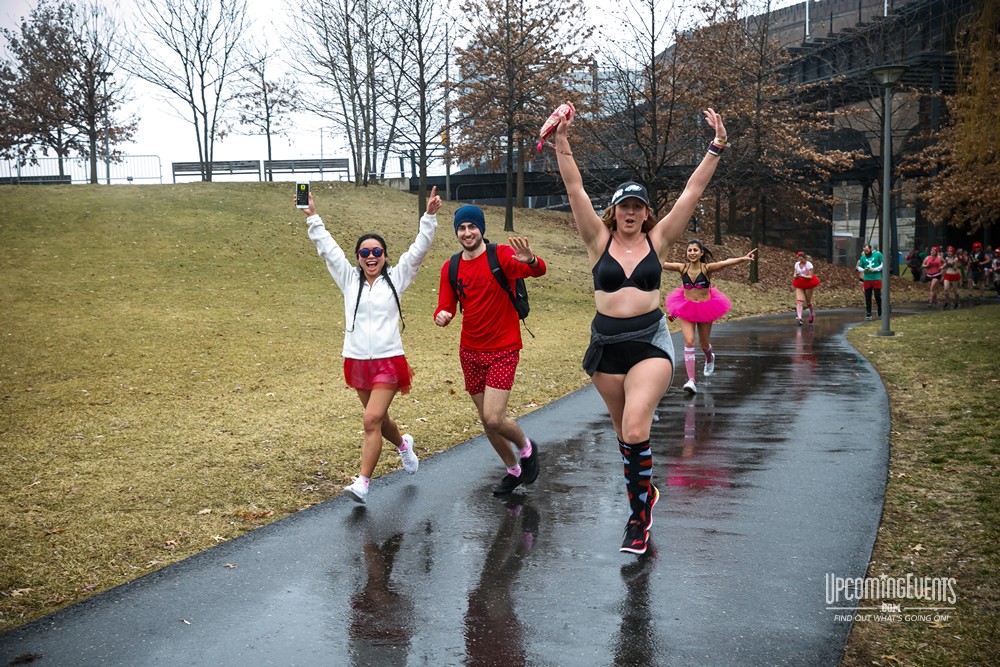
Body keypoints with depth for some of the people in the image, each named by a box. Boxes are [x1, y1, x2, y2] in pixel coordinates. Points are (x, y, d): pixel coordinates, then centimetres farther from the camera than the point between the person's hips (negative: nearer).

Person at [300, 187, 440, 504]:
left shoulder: (396, 278, 2)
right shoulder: (350, 279, 7)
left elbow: (418, 249, -3)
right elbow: (327, 248, 5)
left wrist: (429, 217, -13)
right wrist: (312, 218, 1)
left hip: (388, 361, -4)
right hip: (357, 360, 4)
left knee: (372, 419, -14)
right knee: (378, 418, 18)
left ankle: (362, 483, -14)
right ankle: (403, 444, 50)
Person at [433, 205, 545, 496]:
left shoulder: (501, 255, -13)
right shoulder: (451, 268, 3)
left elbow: (539, 271, -28)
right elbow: (445, 307, 2)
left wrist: (530, 260, -53)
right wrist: (441, 316, -23)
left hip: (503, 351, -5)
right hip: (470, 351, 5)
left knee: (494, 419, -14)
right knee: (486, 420, 14)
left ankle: (526, 448, 19)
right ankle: (513, 470, 37)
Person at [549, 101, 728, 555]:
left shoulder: (658, 240, 2)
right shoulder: (599, 240, 2)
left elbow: (693, 190, -1)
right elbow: (574, 188, -6)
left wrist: (716, 148, -8)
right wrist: (562, 142, -15)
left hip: (650, 340, -2)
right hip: (606, 342, 2)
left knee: (635, 428, -18)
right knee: (624, 431, 14)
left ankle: (638, 514, -4)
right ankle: (645, 492, 38)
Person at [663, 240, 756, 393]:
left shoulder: (707, 268, -15)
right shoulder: (682, 267, -8)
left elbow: (726, 262, -30)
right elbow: (661, 264, -12)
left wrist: (743, 259, -45)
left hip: (705, 308, -1)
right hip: (686, 309, 1)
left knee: (704, 344, 14)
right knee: (689, 342, -14)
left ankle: (710, 357, 53)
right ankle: (691, 381, -13)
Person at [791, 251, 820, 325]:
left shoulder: (809, 264, -11)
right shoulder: (796, 264, 4)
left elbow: (810, 276, -14)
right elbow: (794, 275, 8)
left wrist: (802, 276, -28)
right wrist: (795, 276, -16)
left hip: (808, 284, -3)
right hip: (799, 285, 3)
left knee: (808, 301, 8)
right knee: (799, 301, -14)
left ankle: (812, 314, 38)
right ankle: (799, 318, -22)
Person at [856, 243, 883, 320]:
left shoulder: (878, 254, 1)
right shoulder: (863, 258, 9)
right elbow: (859, 267, 13)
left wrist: (875, 269, -13)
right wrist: (863, 270, -9)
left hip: (876, 279, -3)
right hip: (867, 279, 3)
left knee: (878, 296, -1)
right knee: (867, 297, 2)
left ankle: (880, 313, 18)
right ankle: (868, 314, 6)